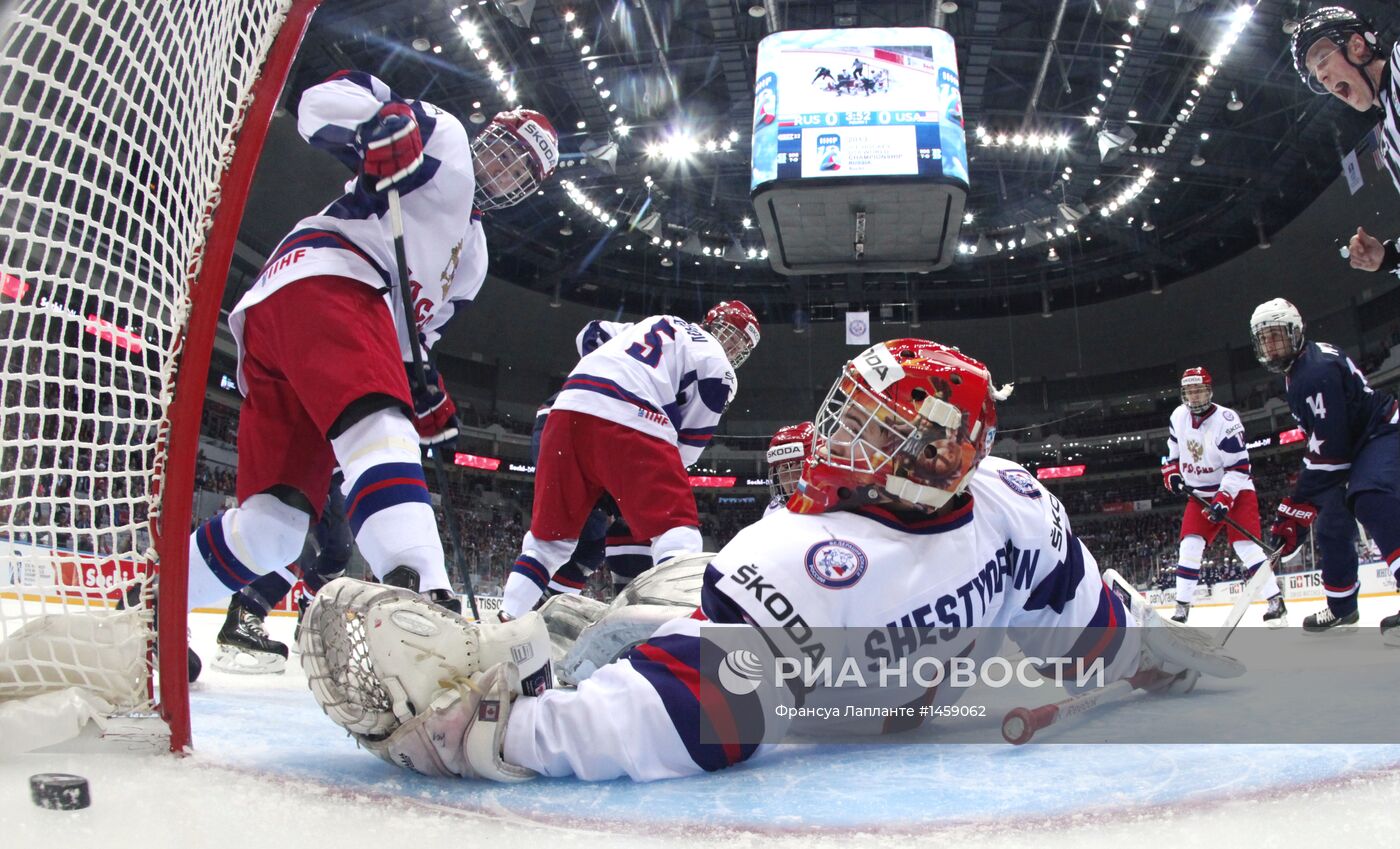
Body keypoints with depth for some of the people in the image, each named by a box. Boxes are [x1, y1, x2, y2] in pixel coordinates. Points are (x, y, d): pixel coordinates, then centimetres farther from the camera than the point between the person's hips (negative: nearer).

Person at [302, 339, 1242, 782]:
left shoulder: (809, 563, -45)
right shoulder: (1010, 499, -23)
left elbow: (679, 721, -50)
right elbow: (1088, 621, -4)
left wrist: (467, 730, -51)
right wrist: (1140, 644, 19)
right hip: (946, 684, 7)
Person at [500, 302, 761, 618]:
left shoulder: (658, 323, 32)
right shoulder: (716, 366, 13)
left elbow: (591, 335, 35)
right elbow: (689, 443, 10)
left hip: (568, 408, 7)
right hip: (629, 424, -6)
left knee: (552, 532, 16)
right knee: (677, 530, -2)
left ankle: (506, 620, 16)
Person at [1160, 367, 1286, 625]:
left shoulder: (1226, 420, -22)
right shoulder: (1179, 416, -2)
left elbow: (1238, 467, -22)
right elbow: (1173, 450, 16)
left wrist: (1223, 500, -29)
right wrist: (1171, 474, 1)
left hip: (1235, 490, -5)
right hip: (1200, 494, 5)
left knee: (1245, 544, -17)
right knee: (1189, 545, -5)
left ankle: (1276, 601, -11)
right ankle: (1181, 608, 0)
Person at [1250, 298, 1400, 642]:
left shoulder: (1317, 367, -24)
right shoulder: (1295, 372, 9)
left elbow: (1328, 448, -30)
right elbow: (1321, 436, 21)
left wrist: (1297, 509, -30)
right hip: (1358, 445, 11)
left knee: (1371, 500, -36)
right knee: (1332, 523, 13)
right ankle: (1342, 606, 28)